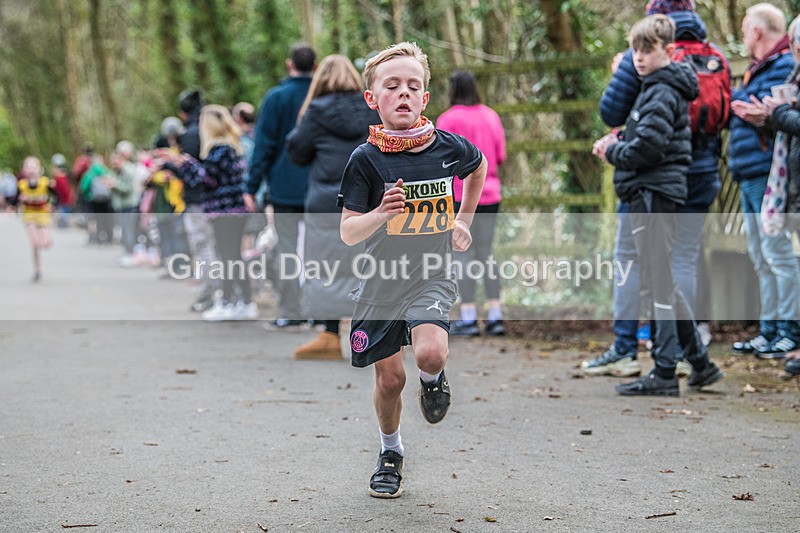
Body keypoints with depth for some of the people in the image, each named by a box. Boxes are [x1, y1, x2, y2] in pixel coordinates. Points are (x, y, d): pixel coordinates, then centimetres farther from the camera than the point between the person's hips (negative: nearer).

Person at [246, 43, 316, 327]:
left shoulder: (277, 98, -7)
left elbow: (264, 145, -7)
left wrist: (251, 187, -4)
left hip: (285, 186, -2)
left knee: (287, 247, 3)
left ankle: (290, 311, 2)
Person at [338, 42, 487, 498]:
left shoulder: (449, 147, -6)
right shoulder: (366, 159, -12)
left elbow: (479, 166, 20)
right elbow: (349, 233, -13)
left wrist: (464, 220, 17)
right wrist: (381, 213, -32)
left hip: (432, 277, 0)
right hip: (382, 281, 0)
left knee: (430, 353, -26)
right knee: (390, 378, 6)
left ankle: (433, 380, 12)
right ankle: (390, 452, 33)